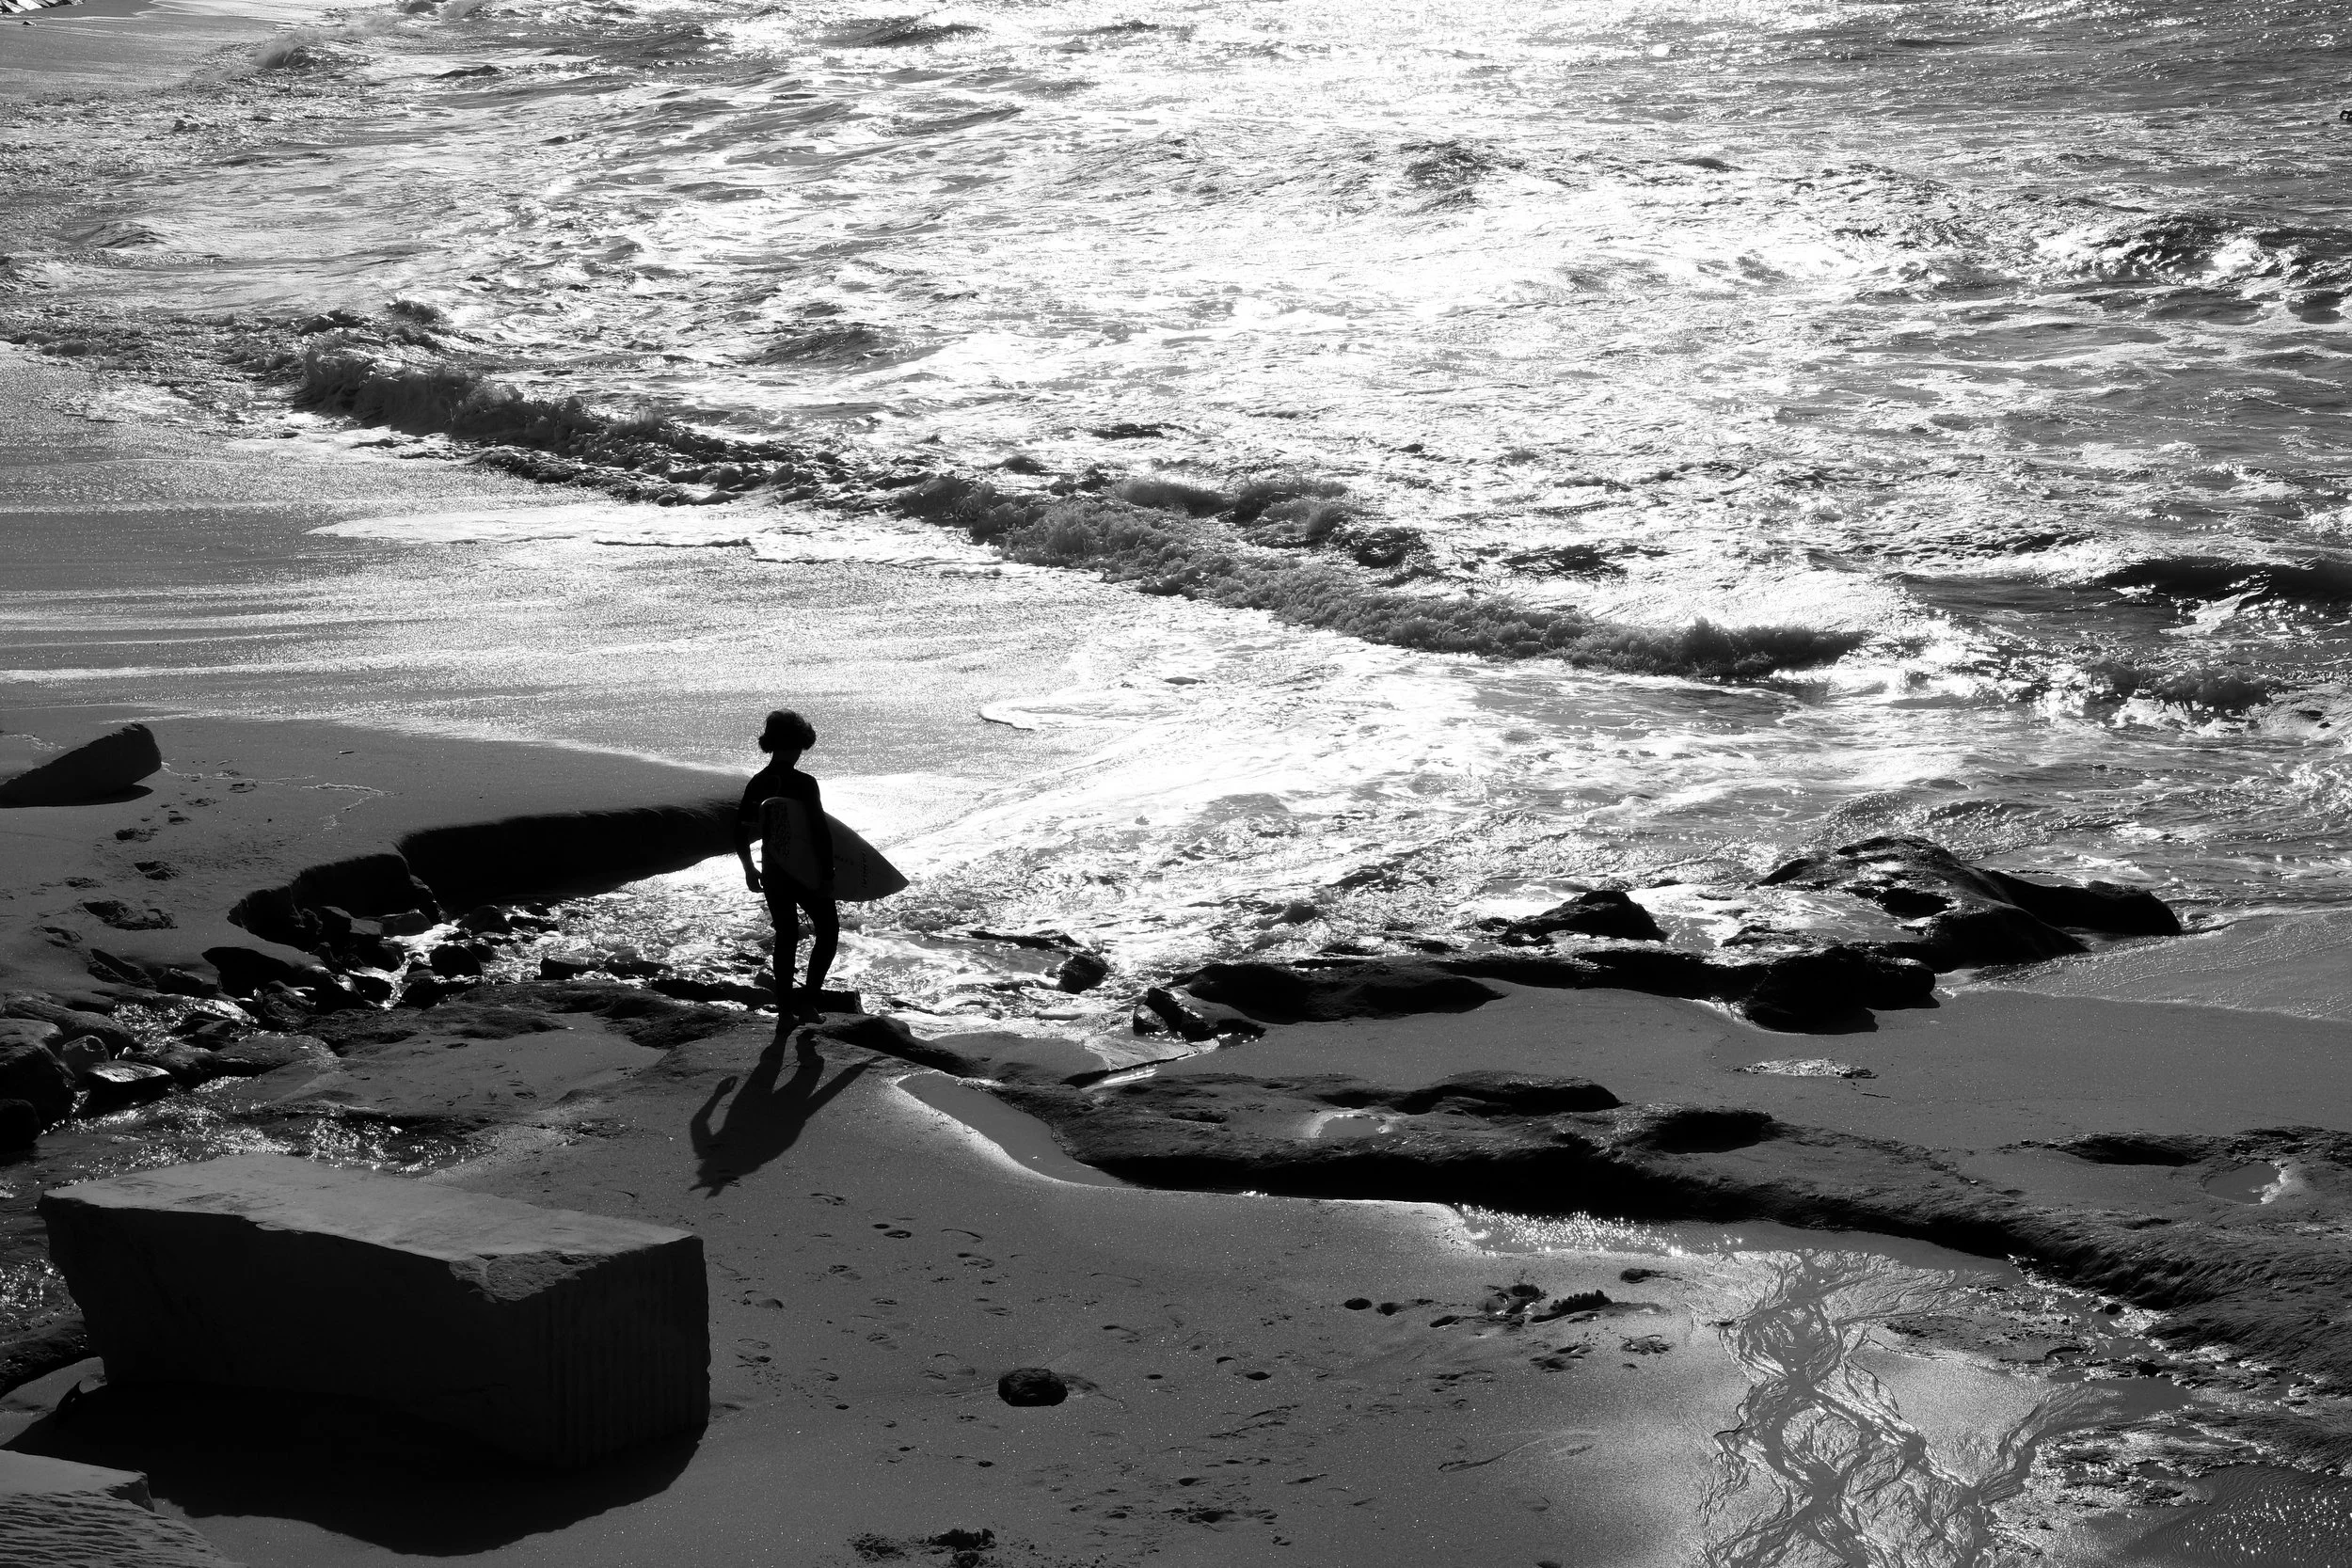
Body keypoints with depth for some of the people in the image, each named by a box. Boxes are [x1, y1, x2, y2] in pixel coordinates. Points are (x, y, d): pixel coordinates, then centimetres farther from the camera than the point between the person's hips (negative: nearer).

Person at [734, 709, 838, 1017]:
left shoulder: (757, 784, -2)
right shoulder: (804, 784, -19)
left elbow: (740, 833, 6)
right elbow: (821, 834, -20)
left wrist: (749, 870, 19)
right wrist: (828, 876, -11)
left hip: (773, 875, 5)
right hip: (808, 875, -5)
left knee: (786, 935, 21)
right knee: (828, 933, 12)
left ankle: (784, 1003, 24)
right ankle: (809, 1000, 3)